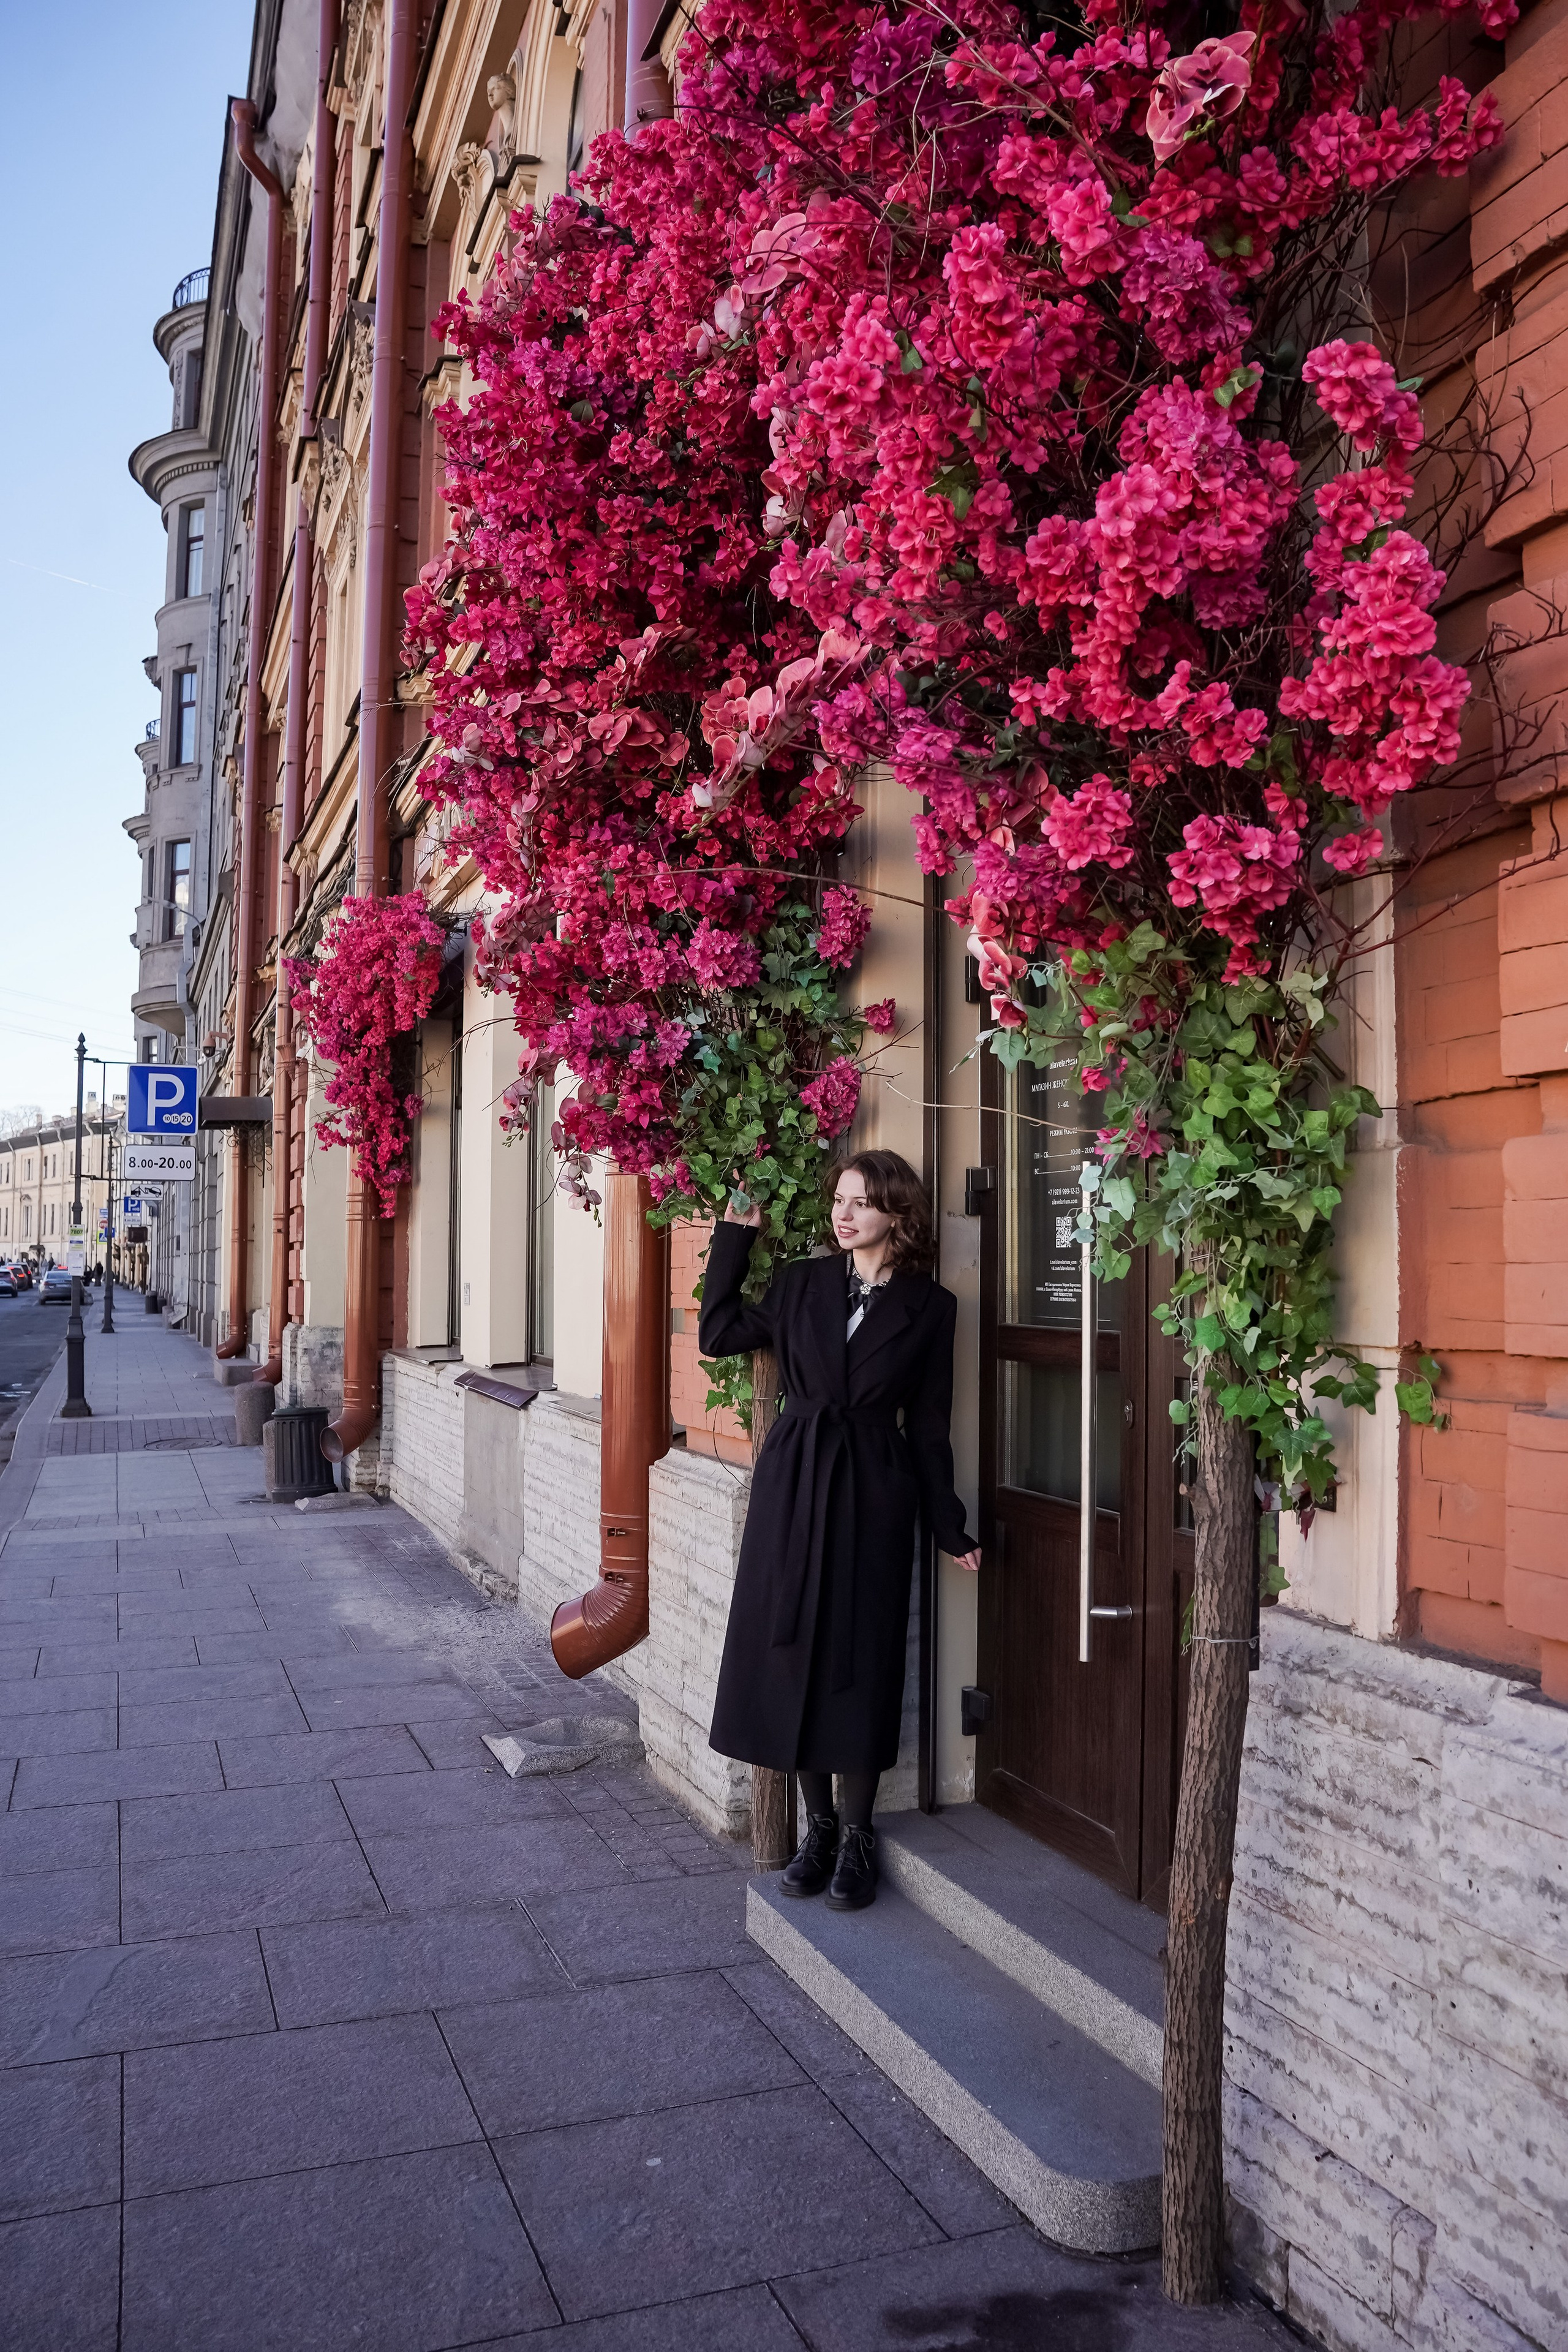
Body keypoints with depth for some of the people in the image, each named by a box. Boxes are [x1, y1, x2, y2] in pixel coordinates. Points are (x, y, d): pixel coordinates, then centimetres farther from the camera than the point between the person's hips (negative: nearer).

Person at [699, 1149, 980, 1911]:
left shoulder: (928, 1307, 0)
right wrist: (733, 1238, 6)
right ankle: (818, 1825, 23)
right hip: (792, 1486, 2)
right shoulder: (802, 1283, 6)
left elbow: (928, 1425, 4)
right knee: (793, 1652, 6)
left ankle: (857, 1837, 19)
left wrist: (949, 1527, 5)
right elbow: (718, 1333, 7)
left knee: (860, 1660, 3)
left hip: (872, 1496, -2)